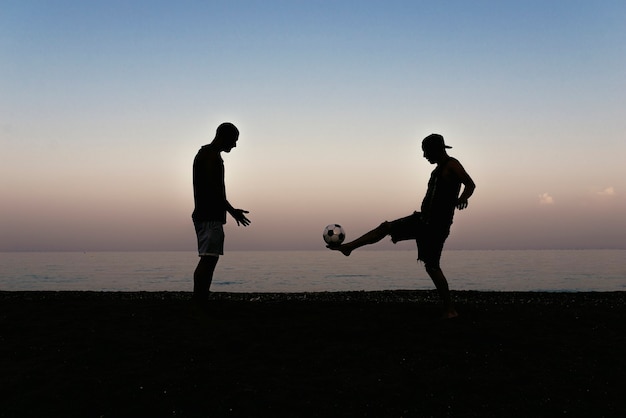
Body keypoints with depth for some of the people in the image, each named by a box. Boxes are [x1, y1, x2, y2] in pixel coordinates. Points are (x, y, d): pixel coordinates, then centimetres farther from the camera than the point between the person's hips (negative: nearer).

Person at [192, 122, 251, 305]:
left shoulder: (204, 153, 22)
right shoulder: (212, 155, -11)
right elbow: (215, 188, -18)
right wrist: (232, 210, -15)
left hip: (204, 215, 11)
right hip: (210, 216, -11)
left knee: (208, 260, 11)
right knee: (208, 259, -12)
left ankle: (200, 303, 14)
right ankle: (199, 303, -12)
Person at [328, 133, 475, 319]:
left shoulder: (452, 164, -11)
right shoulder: (439, 168, 16)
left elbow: (470, 184, -24)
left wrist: (461, 199, -40)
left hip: (437, 225, -9)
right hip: (423, 219, 9)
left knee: (432, 267, -7)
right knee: (386, 227, 10)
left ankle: (450, 310, 4)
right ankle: (349, 247, 19)